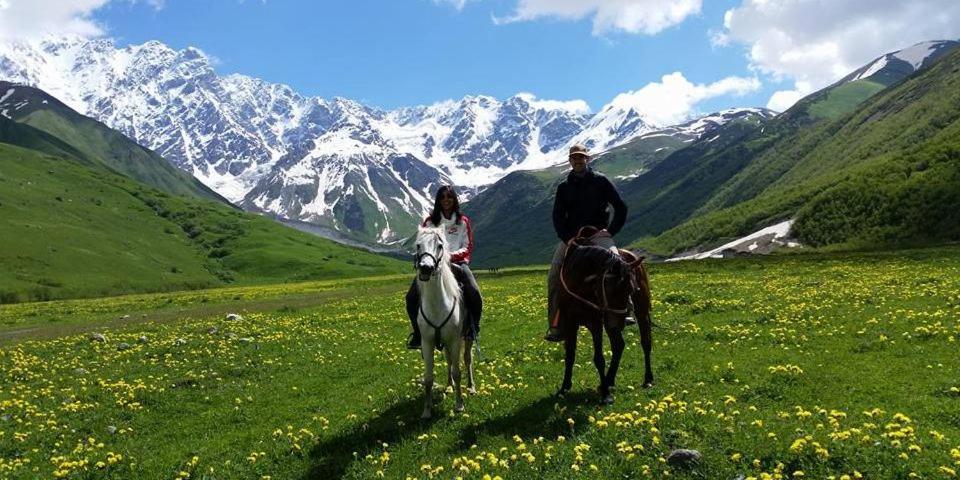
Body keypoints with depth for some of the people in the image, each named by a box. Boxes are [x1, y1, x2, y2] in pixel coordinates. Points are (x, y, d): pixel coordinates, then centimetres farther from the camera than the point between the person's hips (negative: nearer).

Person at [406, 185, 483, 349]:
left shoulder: (463, 221, 8)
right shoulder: (430, 221, 10)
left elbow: (468, 248, 3)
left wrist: (452, 255, -16)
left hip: (457, 263, -1)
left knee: (475, 295, -26)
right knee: (411, 297, -19)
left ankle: (473, 330, -2)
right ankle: (418, 333, 0)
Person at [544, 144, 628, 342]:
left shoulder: (600, 181, 4)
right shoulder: (564, 187, 11)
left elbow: (621, 207, 5)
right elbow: (558, 217, 6)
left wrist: (611, 230, -5)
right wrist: (568, 239, -9)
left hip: (598, 234, -2)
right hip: (570, 236, 3)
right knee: (554, 275, -11)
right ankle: (555, 326, -4)